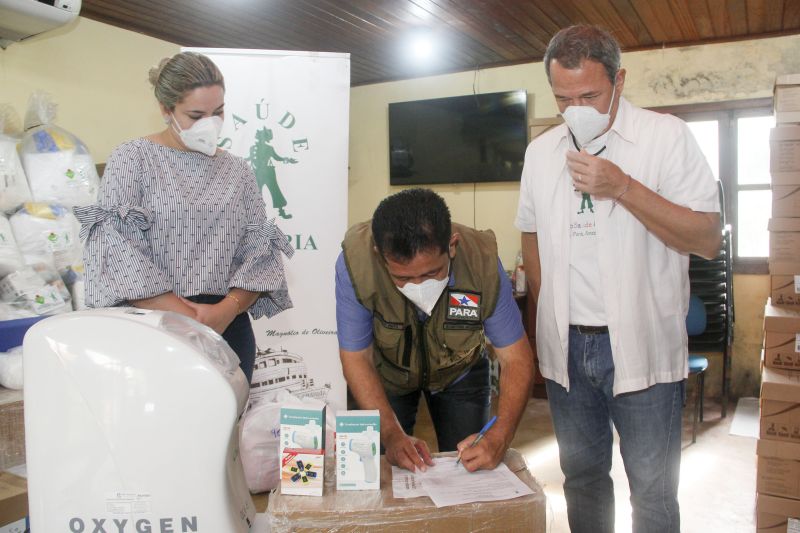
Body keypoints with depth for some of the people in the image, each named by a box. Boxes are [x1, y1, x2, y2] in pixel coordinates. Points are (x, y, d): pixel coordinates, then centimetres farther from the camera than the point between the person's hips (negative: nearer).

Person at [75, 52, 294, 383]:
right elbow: (115, 248, -11)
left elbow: (260, 250, 4)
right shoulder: (132, 159, -1)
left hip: (228, 328, 3)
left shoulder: (237, 172, 10)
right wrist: (186, 315, -17)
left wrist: (227, 309, -14)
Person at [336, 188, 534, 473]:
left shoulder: (483, 261, -33)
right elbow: (356, 357, -24)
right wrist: (391, 434, -34)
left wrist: (499, 437, -39)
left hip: (460, 371, 1)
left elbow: (516, 358, -25)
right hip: (386, 372, 0)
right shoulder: (355, 260, -35)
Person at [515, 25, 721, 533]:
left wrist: (622, 187, -22)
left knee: (653, 491, 8)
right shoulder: (540, 151, 7)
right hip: (566, 346, 4)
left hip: (641, 347, -4)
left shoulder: (667, 136, -6)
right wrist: (543, 329, 9)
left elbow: (707, 239, -12)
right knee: (582, 477, 18)